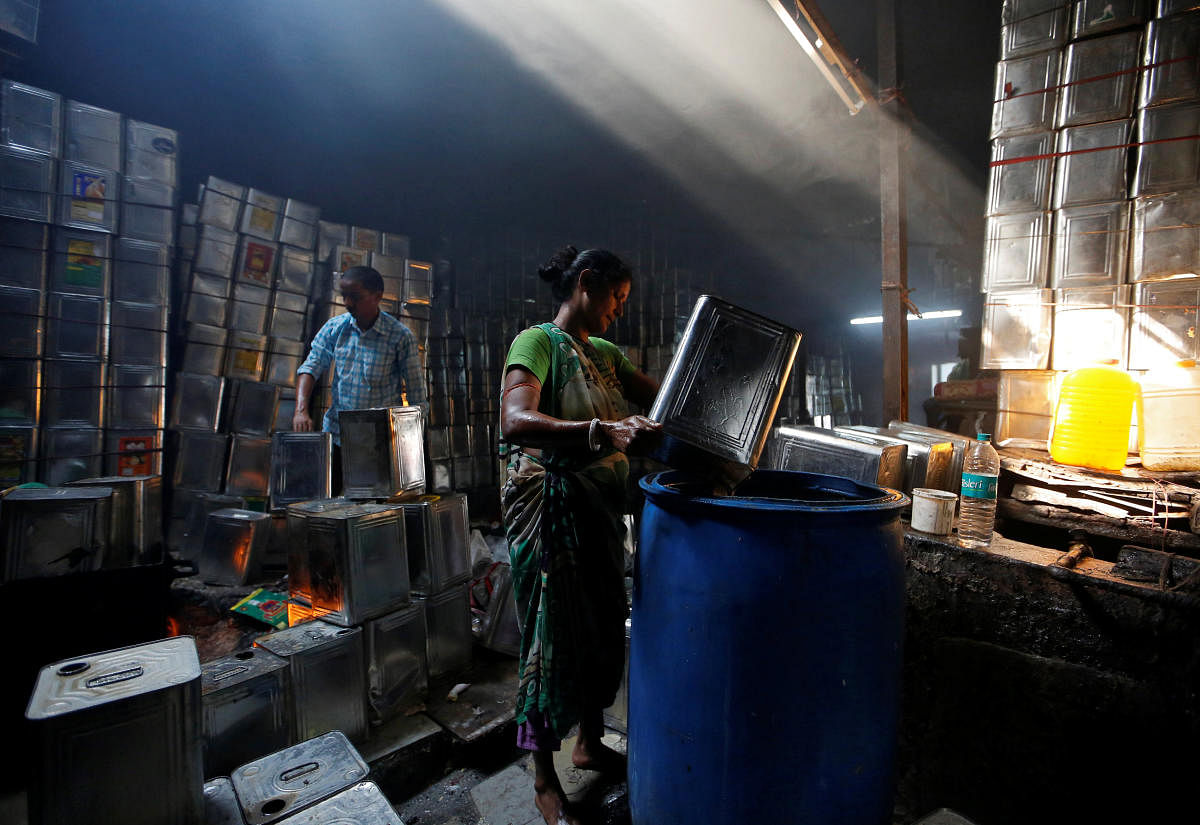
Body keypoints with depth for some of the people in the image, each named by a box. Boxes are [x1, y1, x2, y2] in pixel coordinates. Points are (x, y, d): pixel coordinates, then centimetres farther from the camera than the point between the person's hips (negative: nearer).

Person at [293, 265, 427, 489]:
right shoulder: (334, 327, 3)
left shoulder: (400, 336, -9)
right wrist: (301, 410, -16)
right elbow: (310, 368, 1)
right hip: (336, 435, 4)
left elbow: (416, 391, -5)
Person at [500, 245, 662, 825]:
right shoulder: (537, 342, -11)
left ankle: (590, 743, 40)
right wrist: (603, 433, -41)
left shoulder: (604, 353, 14)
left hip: (600, 508, 8)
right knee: (552, 636, 3)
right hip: (550, 507, -8)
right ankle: (544, 778, 24)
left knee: (604, 627, 16)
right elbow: (514, 421, -29)